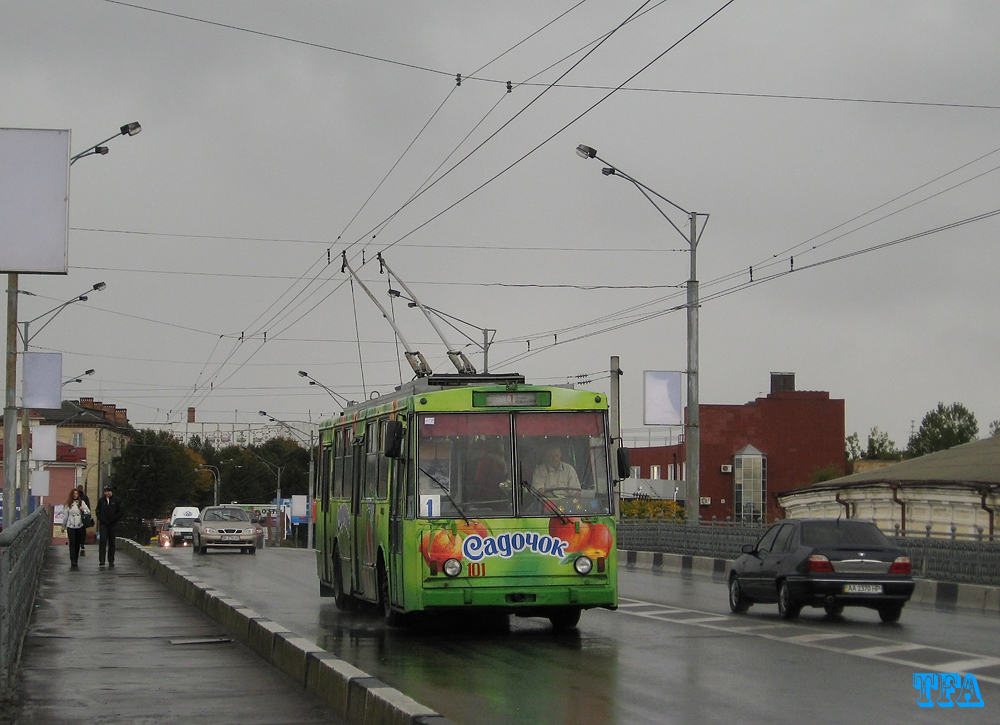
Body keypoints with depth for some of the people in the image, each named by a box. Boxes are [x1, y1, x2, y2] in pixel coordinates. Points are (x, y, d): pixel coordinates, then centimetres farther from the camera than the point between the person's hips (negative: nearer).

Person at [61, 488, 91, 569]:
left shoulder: (82, 502, 5)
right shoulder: (68, 504, 5)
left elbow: (88, 512, 7)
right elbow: (65, 515, 10)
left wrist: (83, 510, -15)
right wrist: (63, 527, 14)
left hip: (80, 526, 1)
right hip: (71, 526, -1)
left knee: (77, 544, 7)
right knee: (72, 544, -9)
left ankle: (75, 561, 16)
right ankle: (73, 561, -15)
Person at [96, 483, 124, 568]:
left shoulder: (117, 500, 0)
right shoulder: (101, 500, 7)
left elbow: (121, 512, 0)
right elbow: (98, 511, 15)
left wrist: (113, 519, -7)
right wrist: (101, 519, 0)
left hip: (113, 525, -1)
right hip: (103, 524, 1)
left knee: (111, 543, 5)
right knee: (103, 541, -12)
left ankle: (111, 561, 12)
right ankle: (101, 560, -15)